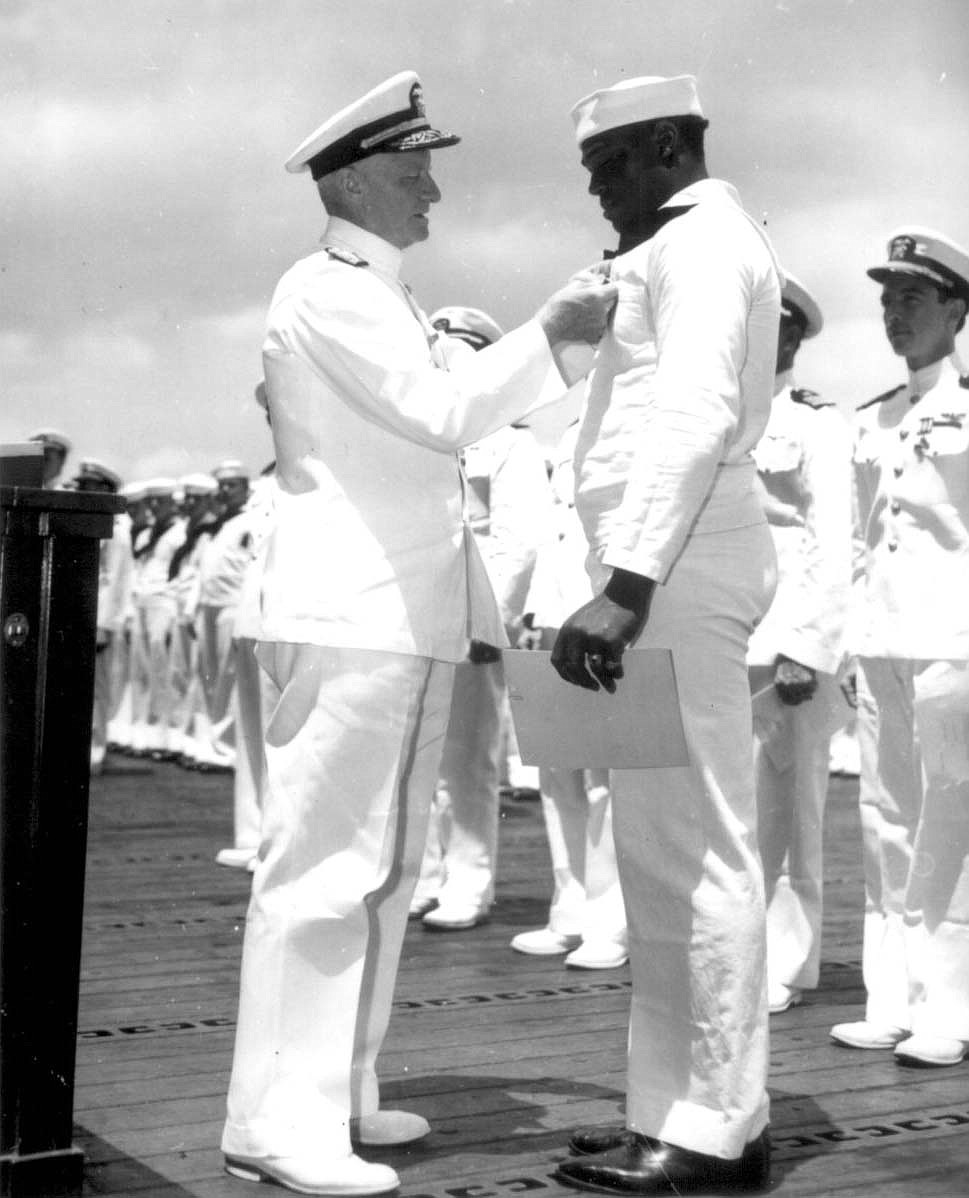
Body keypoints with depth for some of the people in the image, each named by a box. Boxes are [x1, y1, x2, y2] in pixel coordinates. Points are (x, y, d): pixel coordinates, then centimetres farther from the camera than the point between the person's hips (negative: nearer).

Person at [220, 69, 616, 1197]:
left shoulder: (387, 302, 23)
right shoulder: (323, 292, -9)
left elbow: (473, 397, 19)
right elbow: (442, 412, -19)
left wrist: (576, 326, 10)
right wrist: (551, 330, -12)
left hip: (411, 618, 10)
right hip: (347, 616, -10)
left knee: (383, 866, 12)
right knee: (322, 862, -9)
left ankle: (335, 1095, 20)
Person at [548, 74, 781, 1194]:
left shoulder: (701, 242, -7)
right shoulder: (688, 248, 26)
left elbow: (697, 417, -23)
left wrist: (626, 584, -31)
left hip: (674, 571, -11)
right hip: (664, 570, 11)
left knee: (693, 851, -8)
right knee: (668, 853, 10)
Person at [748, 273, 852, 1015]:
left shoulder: (818, 423, 0)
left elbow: (835, 548, -7)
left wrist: (805, 650, -14)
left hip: (788, 646, -5)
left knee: (787, 813, -1)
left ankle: (783, 968, 5)